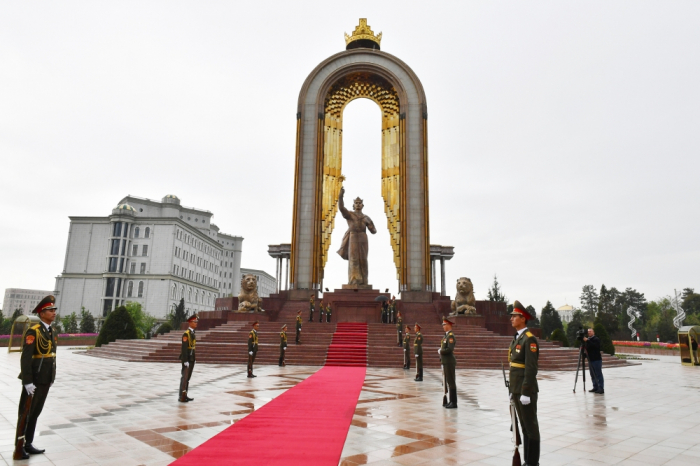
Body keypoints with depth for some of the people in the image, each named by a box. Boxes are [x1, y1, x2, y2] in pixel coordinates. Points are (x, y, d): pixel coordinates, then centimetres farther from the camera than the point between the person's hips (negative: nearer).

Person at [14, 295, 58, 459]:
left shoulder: (53, 332, 10)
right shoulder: (33, 332, -16)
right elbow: (25, 358, -20)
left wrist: (52, 377, 16)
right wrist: (27, 382, -23)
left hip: (45, 380, 8)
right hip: (33, 381, -8)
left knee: (36, 412, 15)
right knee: (25, 413, 2)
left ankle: (28, 444, 25)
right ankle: (19, 448, 13)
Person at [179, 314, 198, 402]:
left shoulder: (193, 333, 13)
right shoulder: (186, 334, -17)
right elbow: (184, 348, -20)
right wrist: (185, 361, -23)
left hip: (191, 359, 9)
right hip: (186, 359, -9)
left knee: (188, 377, 12)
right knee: (184, 377, -6)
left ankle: (185, 395, 18)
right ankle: (181, 397, 0)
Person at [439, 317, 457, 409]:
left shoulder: (451, 336, -15)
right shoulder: (446, 335, 14)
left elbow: (450, 349, -25)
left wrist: (440, 351, -13)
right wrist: (440, 351, 0)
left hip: (449, 363, -9)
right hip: (445, 362, 9)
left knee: (451, 382, -3)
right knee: (446, 382, 14)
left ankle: (453, 402, 3)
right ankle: (447, 401, 22)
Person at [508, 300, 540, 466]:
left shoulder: (530, 339, -15)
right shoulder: (517, 338, 13)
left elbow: (531, 368, -20)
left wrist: (525, 393, -21)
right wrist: (512, 389, 17)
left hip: (526, 390, -9)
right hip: (516, 389, 9)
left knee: (531, 427, 2)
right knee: (524, 426, 15)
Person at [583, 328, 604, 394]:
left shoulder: (596, 339, -5)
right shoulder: (587, 339, 17)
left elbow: (595, 346, -22)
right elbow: (587, 348, 19)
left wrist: (587, 341, -25)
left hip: (597, 360, -7)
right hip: (590, 360, 7)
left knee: (598, 374, -6)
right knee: (593, 375, 8)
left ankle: (601, 389, -5)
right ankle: (595, 387, 13)